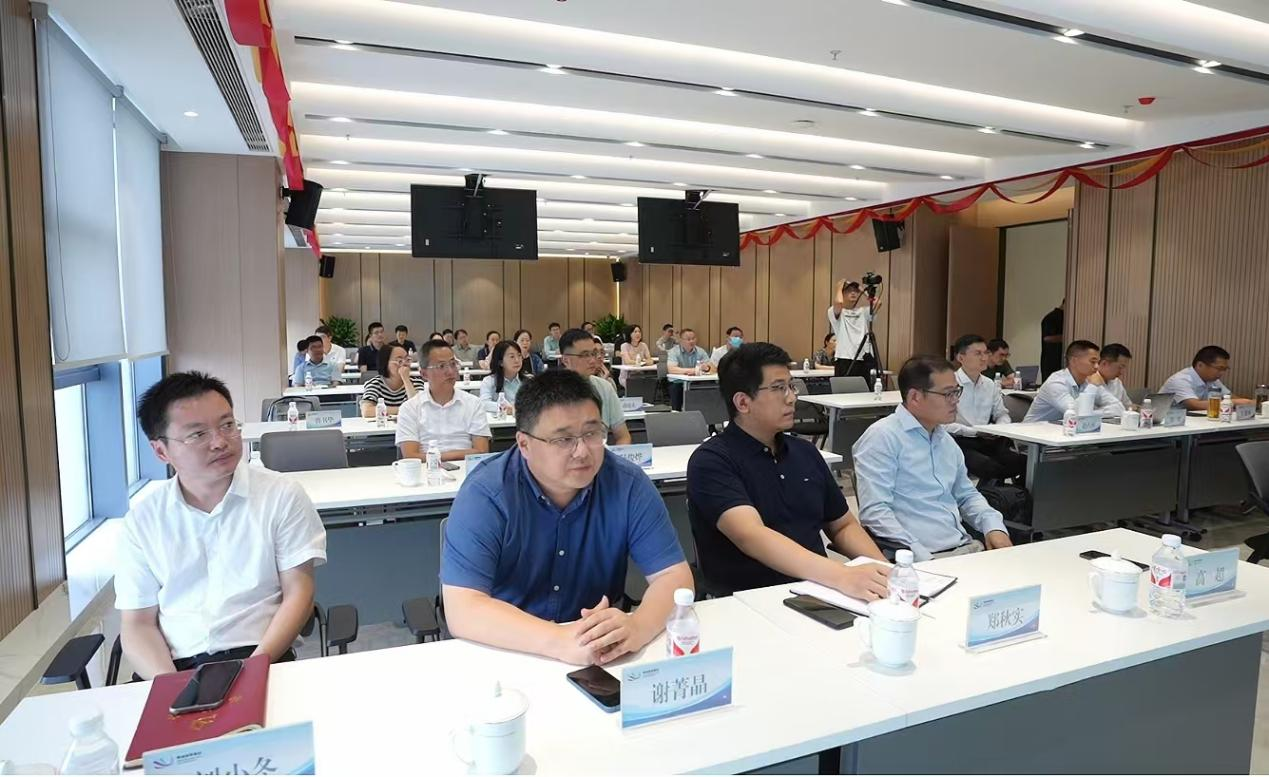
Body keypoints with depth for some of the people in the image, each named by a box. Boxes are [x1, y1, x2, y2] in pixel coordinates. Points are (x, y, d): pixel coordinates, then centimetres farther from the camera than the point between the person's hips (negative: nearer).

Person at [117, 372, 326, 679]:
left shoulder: (282, 495, 2)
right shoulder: (141, 521, 7)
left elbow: (298, 593, 0)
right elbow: (138, 623, 7)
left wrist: (257, 666, -14)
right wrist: (170, 683, -12)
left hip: (262, 659, -1)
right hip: (176, 668, 2)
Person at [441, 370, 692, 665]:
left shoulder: (628, 484, -8)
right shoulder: (484, 494, -16)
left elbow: (674, 575, -9)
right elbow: (462, 610, -23)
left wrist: (638, 627, -30)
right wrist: (559, 641, -36)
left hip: (603, 660, 2)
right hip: (509, 654, -2)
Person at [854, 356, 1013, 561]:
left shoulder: (945, 439, 19)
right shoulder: (883, 437, -8)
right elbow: (874, 511, -16)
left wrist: (994, 526, 8)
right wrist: (922, 559, -24)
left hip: (966, 546, 7)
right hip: (924, 557, -7)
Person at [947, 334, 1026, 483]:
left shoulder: (989, 384, 14)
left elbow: (1002, 414, 24)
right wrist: (976, 431, -15)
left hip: (987, 442, 6)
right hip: (959, 442, -6)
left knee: (1024, 463, -18)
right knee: (989, 467, -33)